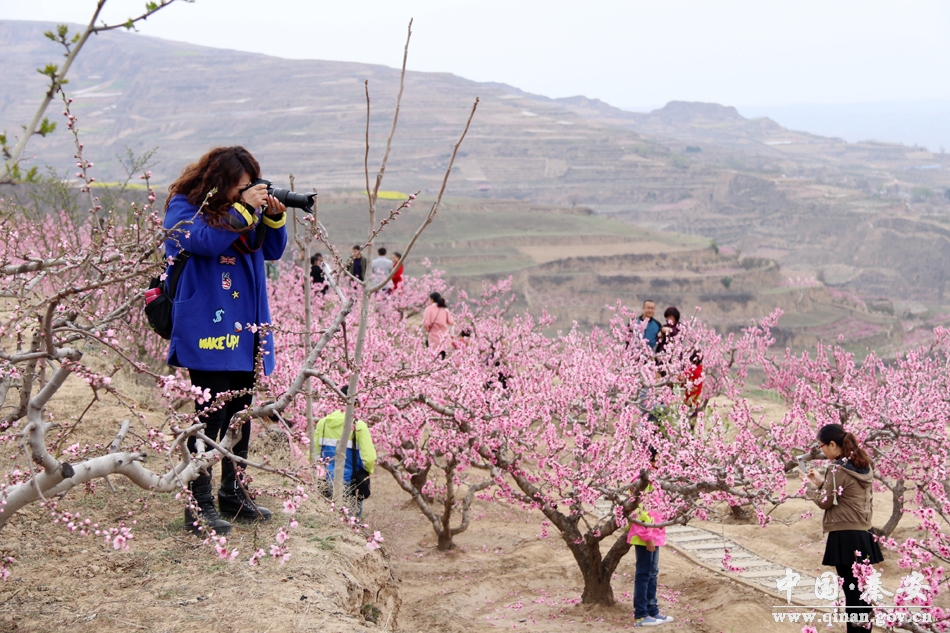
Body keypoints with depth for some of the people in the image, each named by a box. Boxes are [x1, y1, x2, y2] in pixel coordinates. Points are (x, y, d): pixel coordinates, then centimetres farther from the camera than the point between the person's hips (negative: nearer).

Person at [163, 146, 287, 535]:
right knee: (210, 415, -8)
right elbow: (206, 241, -22)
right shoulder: (184, 207, -5)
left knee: (241, 413, 14)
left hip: (245, 329, 7)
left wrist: (274, 217, -3)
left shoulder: (244, 206, 14)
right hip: (207, 327, -7)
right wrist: (244, 208, -20)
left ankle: (233, 494, 26)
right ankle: (199, 505, -2)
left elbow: (273, 250, 15)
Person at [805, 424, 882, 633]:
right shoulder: (864, 466, 9)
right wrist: (822, 482, 16)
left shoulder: (838, 468, -16)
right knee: (861, 590, 13)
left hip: (845, 537, -8)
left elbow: (825, 502, -8)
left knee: (851, 590, -3)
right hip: (863, 535, 8)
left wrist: (812, 488, 8)